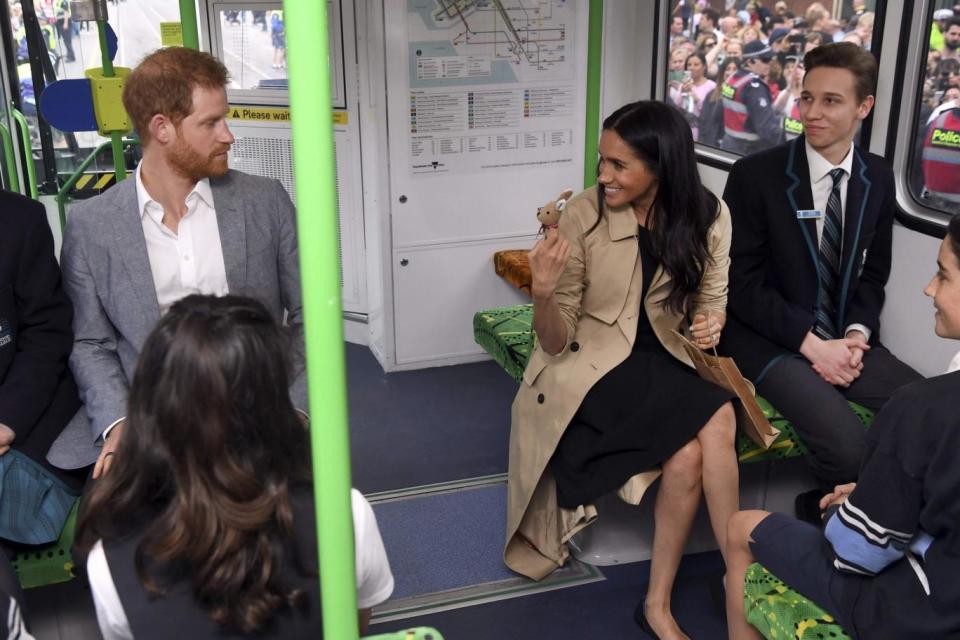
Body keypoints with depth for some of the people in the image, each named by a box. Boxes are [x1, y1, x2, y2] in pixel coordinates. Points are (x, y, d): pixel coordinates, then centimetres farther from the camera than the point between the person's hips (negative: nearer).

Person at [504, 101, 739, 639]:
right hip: (595, 367, -3)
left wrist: (711, 326, -14)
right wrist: (544, 293, -31)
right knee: (716, 424, -27)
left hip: (665, 363, 4)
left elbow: (712, 303, 9)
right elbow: (555, 342, -10)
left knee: (690, 453, -27)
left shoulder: (708, 216, -5)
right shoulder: (584, 215, -13)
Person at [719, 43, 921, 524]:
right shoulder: (755, 175, -10)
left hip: (843, 338, 6)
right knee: (848, 447, -27)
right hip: (771, 341, -5)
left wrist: (856, 333, -7)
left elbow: (873, 273, 13)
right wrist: (811, 343, -17)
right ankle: (826, 517, 6)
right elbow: (742, 282, -10)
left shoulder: (878, 179, 6)